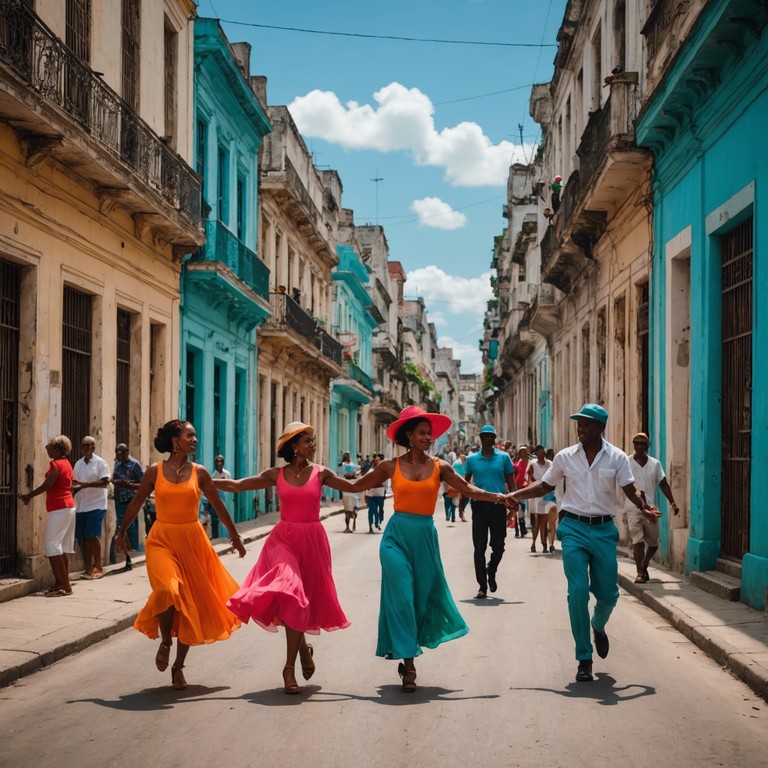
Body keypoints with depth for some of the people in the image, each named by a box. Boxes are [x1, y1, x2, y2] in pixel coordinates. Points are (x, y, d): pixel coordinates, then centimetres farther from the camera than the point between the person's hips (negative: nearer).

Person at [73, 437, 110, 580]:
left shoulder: (100, 463, -4)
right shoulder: (78, 464, 15)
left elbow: (105, 482, -13)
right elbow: (75, 482, 20)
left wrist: (85, 484, -22)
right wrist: (74, 486, -4)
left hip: (96, 504, -6)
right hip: (81, 505, 6)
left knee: (92, 536, -11)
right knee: (83, 538, 4)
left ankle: (98, 567, 2)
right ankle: (89, 569, 12)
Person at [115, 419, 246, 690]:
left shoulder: (199, 473, 3)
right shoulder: (155, 471, 0)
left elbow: (218, 506, 13)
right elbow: (136, 503, 13)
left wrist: (235, 536, 17)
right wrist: (122, 531, 22)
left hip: (192, 541, 2)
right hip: (162, 539, -2)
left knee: (192, 603, 5)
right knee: (168, 590, -26)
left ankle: (178, 666, 21)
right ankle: (165, 642, 3)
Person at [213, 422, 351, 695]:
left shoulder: (320, 473, 4)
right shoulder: (276, 475, 3)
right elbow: (237, 485, 7)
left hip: (312, 539, 1)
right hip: (284, 538, -1)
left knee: (304, 599, 1)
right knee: (291, 593, -21)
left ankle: (290, 667, 11)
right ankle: (302, 646, 5)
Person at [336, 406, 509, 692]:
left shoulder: (439, 467, 4)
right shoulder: (392, 466, 2)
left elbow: (470, 490, 3)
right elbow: (355, 486, 9)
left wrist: (499, 497, -7)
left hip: (425, 537, 2)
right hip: (397, 536, -2)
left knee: (424, 597, 8)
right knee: (401, 598, -7)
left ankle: (404, 650, 28)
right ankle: (408, 666, -1)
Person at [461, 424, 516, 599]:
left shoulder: (504, 457, 3)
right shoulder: (472, 459, 5)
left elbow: (511, 481, 6)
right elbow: (466, 483, 13)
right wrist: (463, 502, -1)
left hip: (498, 505, 0)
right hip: (479, 506, 0)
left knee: (498, 546, 4)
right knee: (479, 547, -1)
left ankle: (491, 571, 34)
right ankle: (482, 586, 6)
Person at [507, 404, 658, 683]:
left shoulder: (616, 458, 2)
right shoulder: (565, 457, 4)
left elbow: (630, 489, -5)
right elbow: (545, 486, 12)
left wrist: (644, 506, -26)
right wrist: (514, 495, -2)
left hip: (604, 529, 1)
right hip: (574, 528, 0)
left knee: (608, 594, 5)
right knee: (578, 591, -9)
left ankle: (598, 626, 42)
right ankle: (584, 659, 0)